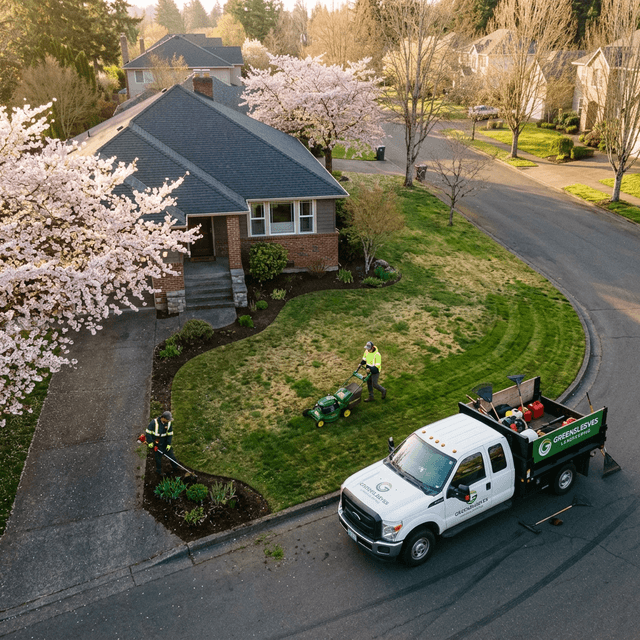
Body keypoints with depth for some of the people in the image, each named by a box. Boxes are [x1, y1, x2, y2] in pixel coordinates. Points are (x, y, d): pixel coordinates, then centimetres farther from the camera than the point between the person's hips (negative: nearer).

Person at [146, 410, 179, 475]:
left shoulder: (169, 423, -8)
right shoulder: (154, 422, -21)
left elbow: (170, 434, -2)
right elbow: (148, 432, -14)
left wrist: (169, 444, -7)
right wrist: (150, 442, -15)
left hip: (165, 442, 4)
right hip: (157, 443, -3)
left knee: (171, 455, 7)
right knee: (158, 456, 2)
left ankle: (176, 468, 27)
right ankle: (159, 471, 24)